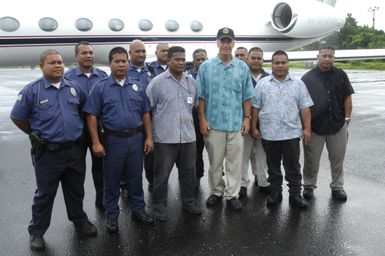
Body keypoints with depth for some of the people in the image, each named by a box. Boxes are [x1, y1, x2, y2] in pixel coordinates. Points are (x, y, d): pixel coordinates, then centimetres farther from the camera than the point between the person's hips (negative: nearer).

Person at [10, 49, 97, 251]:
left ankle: (79, 221, 39)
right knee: (45, 194, 10)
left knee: (76, 191, 19)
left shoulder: (74, 87, 4)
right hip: (48, 153, -3)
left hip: (75, 150, 4)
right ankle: (37, 231, 26)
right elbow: (17, 118, -1)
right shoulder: (32, 90, -8)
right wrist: (36, 135, 4)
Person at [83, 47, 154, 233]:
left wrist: (149, 137, 3)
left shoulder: (137, 87, 7)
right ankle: (111, 216, 22)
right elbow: (92, 116, -6)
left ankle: (138, 210, 29)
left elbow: (145, 114, 10)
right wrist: (96, 142, -12)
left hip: (136, 138, 3)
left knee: (135, 177, 14)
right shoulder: (100, 87, -3)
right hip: (113, 139, -3)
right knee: (112, 180, 8)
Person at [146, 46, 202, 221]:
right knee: (162, 174, 5)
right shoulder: (157, 82, -6)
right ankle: (159, 206, 19)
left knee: (188, 171, 14)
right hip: (165, 137, -4)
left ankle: (188, 201, 31)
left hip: (188, 135, 5)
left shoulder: (191, 81, 9)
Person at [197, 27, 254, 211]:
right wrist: (202, 119, -4)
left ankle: (232, 195, 16)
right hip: (213, 123, 0)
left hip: (236, 124, 1)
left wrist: (247, 118, 1)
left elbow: (247, 97, 7)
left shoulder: (243, 68, 5)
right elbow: (201, 96, 2)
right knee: (215, 161, 10)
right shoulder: (206, 67, 2)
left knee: (234, 162, 5)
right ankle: (216, 192, 25)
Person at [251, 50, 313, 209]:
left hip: (291, 133, 0)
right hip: (269, 134, 0)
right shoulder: (262, 84, 4)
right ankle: (275, 194, 24)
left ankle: (295, 195, 16)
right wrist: (254, 127, -1)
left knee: (293, 167, 6)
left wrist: (307, 128, -2)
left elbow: (304, 108, 5)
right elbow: (255, 108, 4)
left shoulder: (298, 84, 7)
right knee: (273, 167, 11)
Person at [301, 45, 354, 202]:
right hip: (314, 126, -1)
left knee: (337, 159, 11)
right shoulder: (308, 77, 0)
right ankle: (309, 186, 23)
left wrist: (347, 118, 1)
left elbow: (347, 99, 7)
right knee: (311, 159, 8)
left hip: (338, 125, 1)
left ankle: (337, 187, 25)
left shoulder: (341, 75, 4)